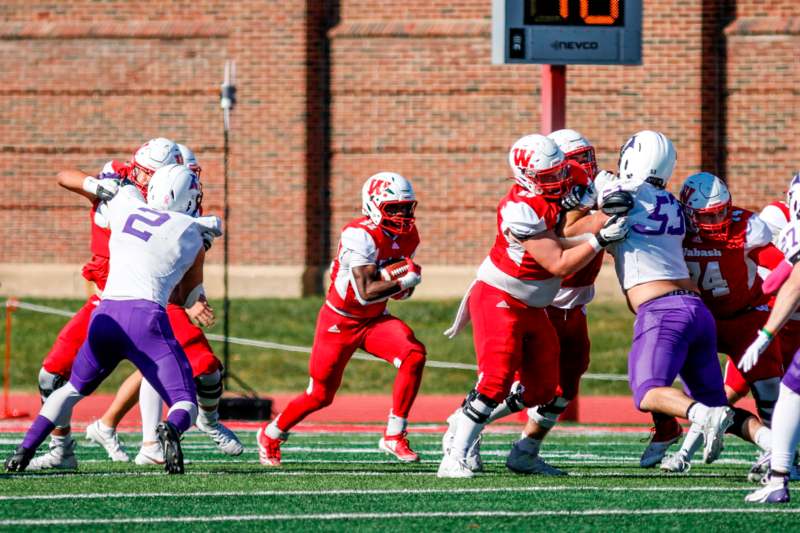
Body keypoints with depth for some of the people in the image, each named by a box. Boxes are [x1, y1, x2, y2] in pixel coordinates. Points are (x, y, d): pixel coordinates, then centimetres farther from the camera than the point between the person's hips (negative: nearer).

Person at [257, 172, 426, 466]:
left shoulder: (407, 237, -2)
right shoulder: (360, 235, -26)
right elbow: (366, 292, -31)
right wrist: (404, 281, -27)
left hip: (375, 320, 6)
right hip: (340, 321, -6)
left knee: (413, 355, -22)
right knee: (320, 395, 4)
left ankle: (394, 436, -14)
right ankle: (271, 434, 34)